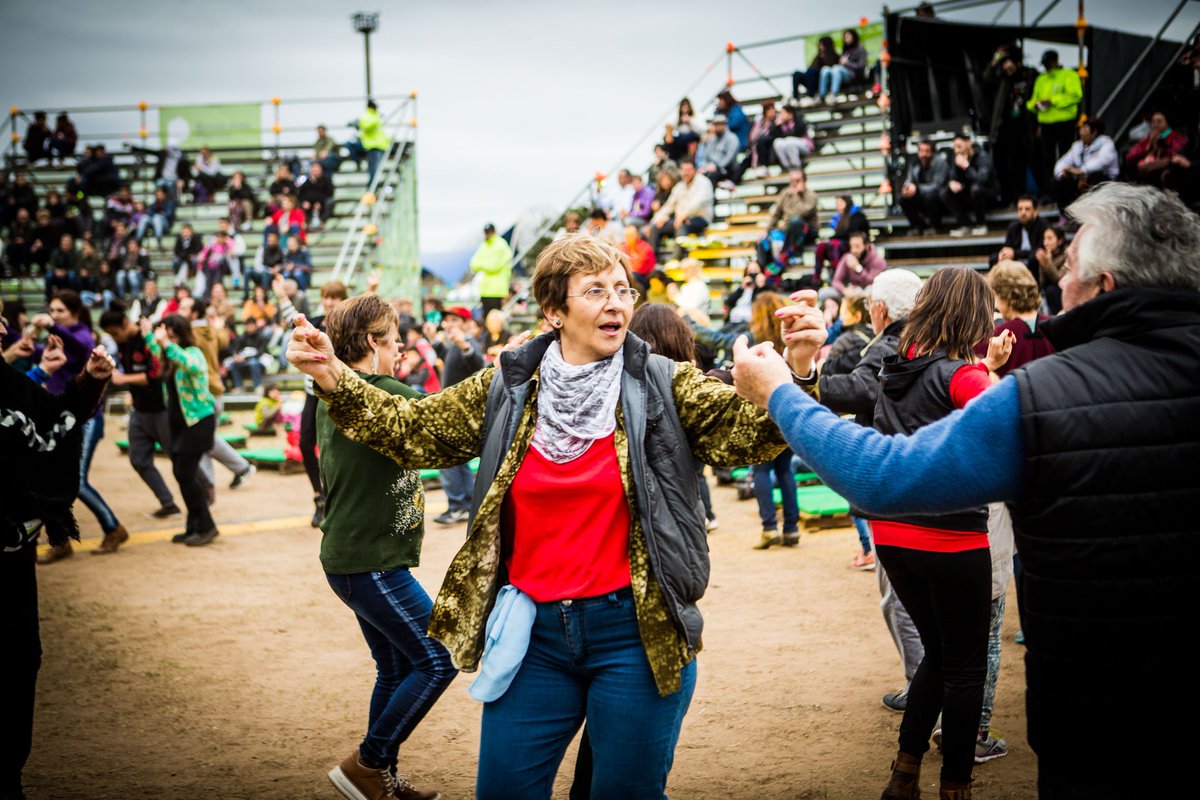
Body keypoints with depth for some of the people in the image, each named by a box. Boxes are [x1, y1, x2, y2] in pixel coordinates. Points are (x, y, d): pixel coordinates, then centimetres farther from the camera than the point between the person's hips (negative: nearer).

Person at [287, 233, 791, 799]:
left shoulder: (662, 386, -2)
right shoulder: (506, 390, 4)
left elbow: (750, 432, -14)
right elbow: (411, 430, 8)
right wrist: (334, 379, -5)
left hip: (636, 632, -2)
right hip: (534, 635, 2)